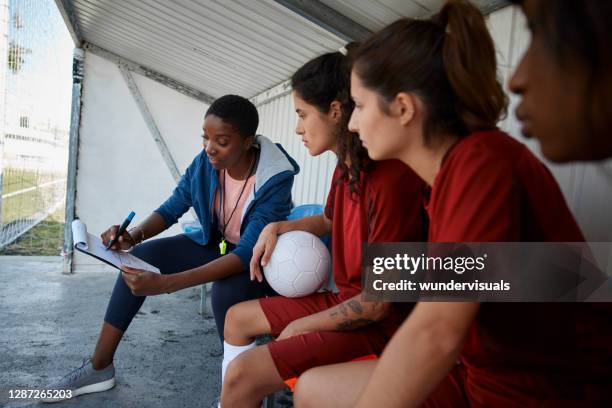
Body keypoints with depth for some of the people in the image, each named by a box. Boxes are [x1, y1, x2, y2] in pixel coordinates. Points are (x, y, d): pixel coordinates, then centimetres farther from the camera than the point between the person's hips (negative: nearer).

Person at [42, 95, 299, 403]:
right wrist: (133, 236, -25)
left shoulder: (275, 179, -30)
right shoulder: (206, 162, -14)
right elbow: (171, 208, -3)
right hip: (215, 244, 6)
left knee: (226, 291, -36)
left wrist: (165, 284, -44)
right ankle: (99, 367, 5)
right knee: (140, 257, -9)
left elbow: (248, 253, -36)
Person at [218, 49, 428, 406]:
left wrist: (301, 327, -12)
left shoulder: (391, 180, -28)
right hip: (344, 301, 9)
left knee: (243, 374, -20)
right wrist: (277, 228, 9)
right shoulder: (346, 168, 0)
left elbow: (377, 303, -24)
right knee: (238, 318, 18)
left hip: (380, 324, -9)